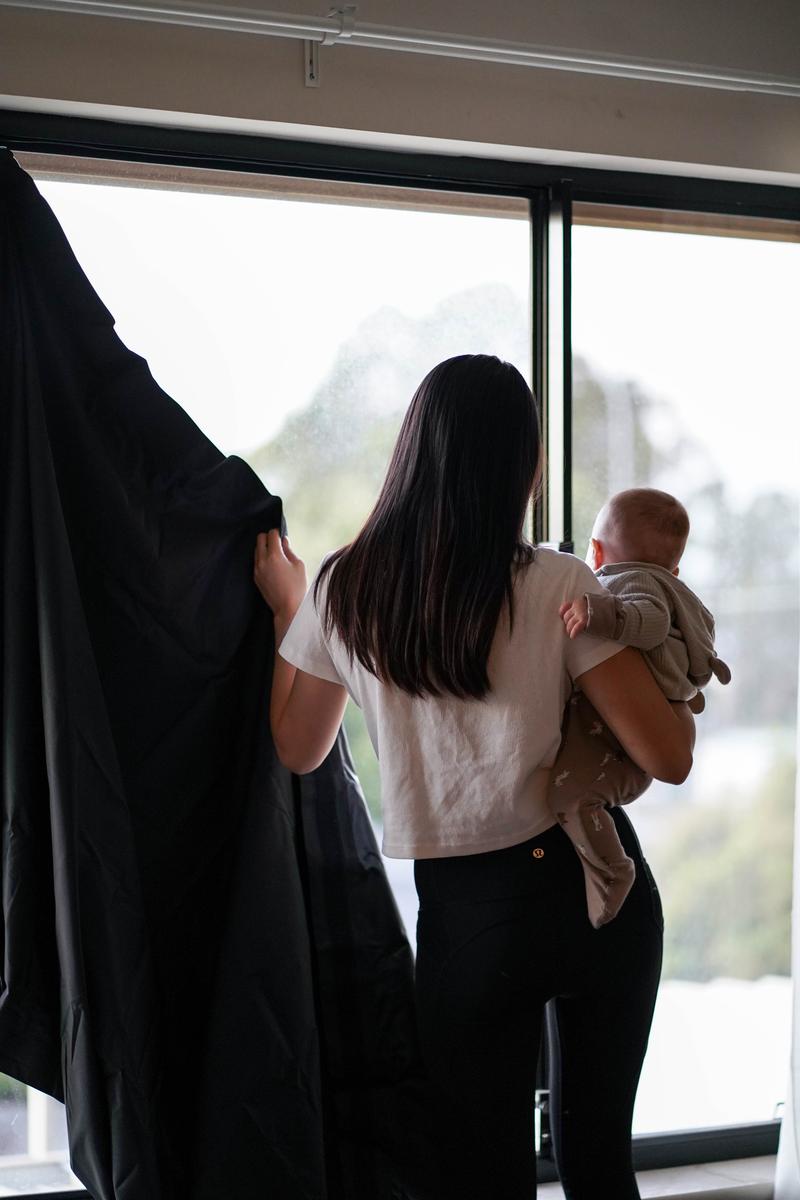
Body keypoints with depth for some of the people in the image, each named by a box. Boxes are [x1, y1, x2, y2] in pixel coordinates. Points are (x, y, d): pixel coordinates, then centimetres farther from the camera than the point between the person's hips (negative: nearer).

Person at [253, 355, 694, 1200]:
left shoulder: (344, 592, -4)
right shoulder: (558, 586, -11)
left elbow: (295, 750, 11)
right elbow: (668, 758, -10)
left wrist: (284, 611, 22)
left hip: (468, 914, 0)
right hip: (598, 885, 0)